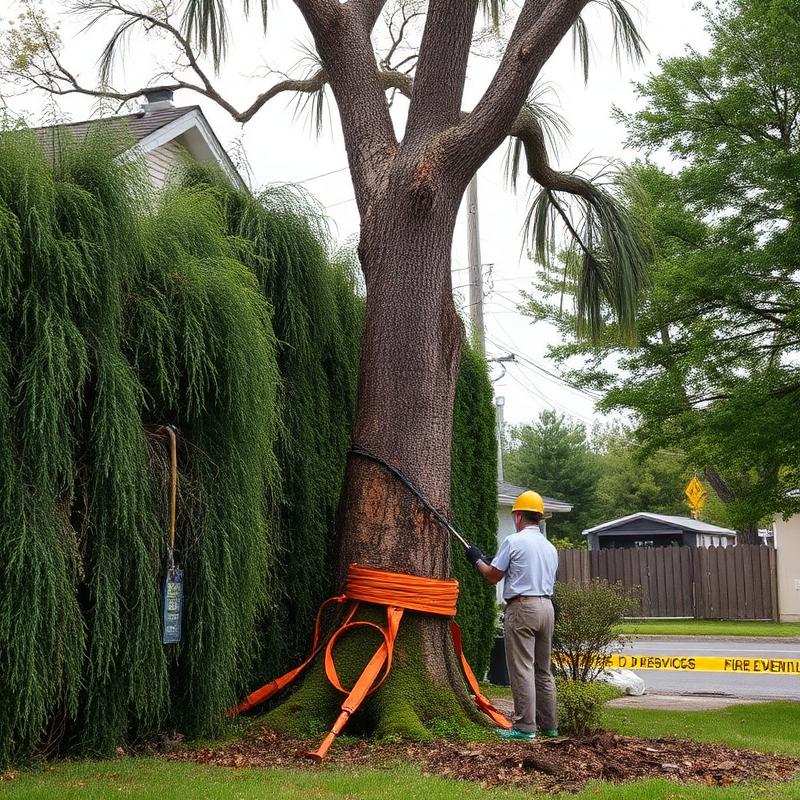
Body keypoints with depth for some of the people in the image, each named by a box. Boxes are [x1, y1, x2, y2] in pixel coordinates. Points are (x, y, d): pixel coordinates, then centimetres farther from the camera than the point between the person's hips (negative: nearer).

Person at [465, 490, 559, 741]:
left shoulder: (513, 541, -6)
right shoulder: (551, 548, 14)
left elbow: (493, 577, -2)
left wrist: (477, 560, 18)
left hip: (522, 607, -7)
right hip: (546, 606, 7)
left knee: (522, 669, -5)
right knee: (543, 670, 14)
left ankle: (525, 727, -7)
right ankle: (549, 725, 18)